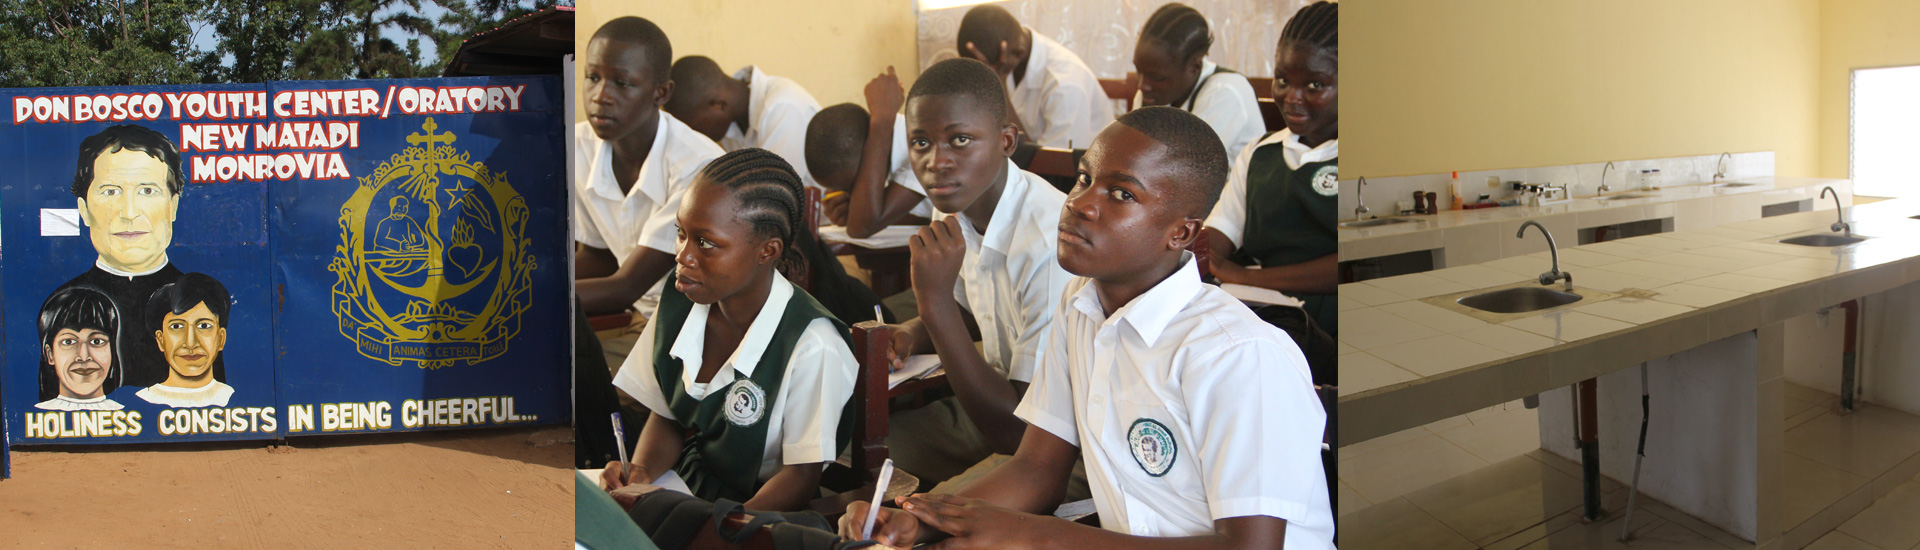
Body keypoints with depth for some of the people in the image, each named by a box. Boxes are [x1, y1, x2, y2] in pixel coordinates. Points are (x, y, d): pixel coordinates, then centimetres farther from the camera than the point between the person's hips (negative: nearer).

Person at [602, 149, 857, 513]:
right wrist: (641, 472, -12)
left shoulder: (812, 347, -23)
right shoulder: (677, 300, -4)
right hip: (683, 484, 5)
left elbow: (801, 476, -15)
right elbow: (666, 417, 8)